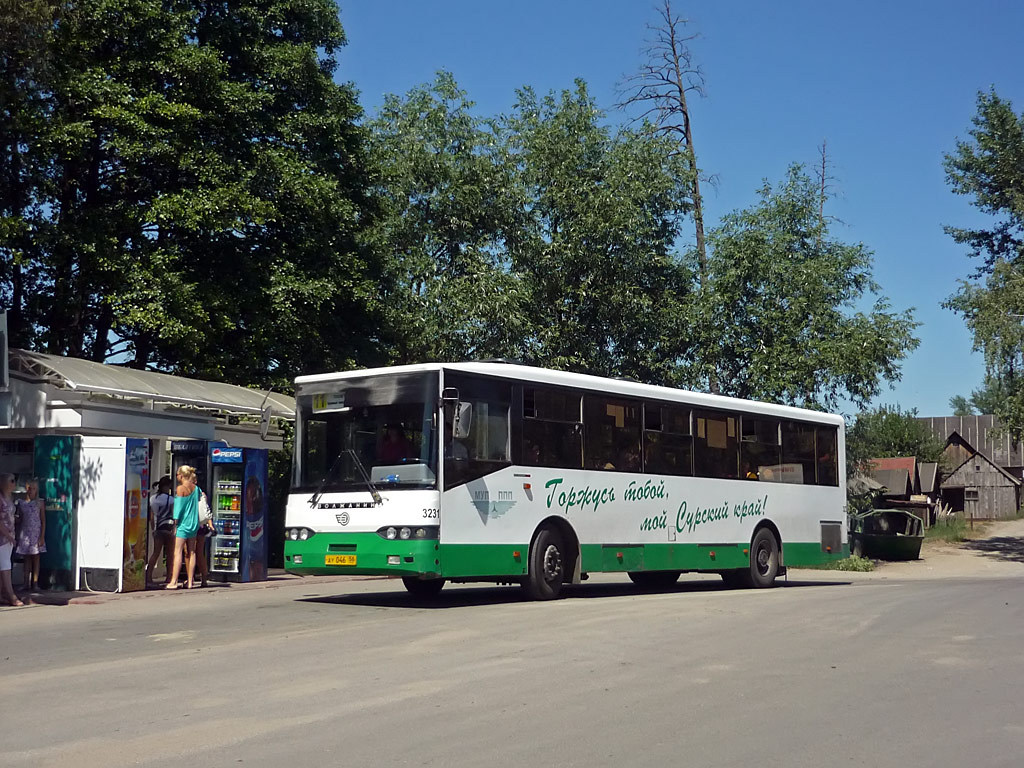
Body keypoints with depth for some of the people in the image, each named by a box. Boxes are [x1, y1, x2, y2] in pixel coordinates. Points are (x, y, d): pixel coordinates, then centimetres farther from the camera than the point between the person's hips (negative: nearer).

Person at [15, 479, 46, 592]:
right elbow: (20, 520, 10)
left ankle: (35, 583, 0)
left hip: (36, 533, -2)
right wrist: (18, 536, 6)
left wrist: (42, 536, -8)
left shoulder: (39, 503, -1)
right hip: (25, 534, 2)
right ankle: (26, 583, 6)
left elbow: (43, 521, -1)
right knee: (26, 558, 5)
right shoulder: (21, 503, 6)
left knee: (36, 558, -1)